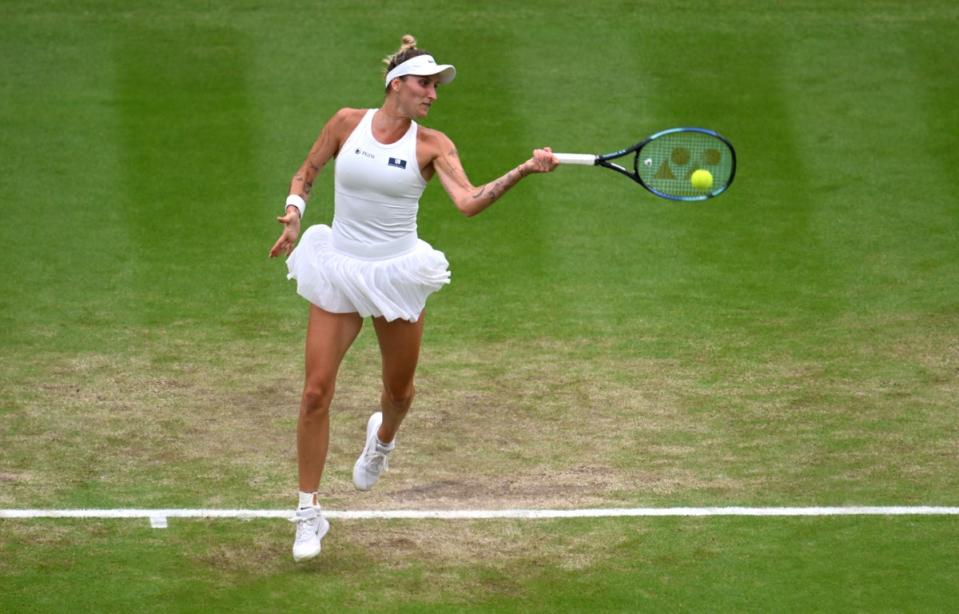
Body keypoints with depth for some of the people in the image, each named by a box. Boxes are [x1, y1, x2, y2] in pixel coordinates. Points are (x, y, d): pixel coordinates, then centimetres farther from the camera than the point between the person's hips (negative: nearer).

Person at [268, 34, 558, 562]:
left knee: (399, 390, 13)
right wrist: (293, 213, -7)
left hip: (397, 276, 0)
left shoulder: (431, 146, -6)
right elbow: (305, 175, 11)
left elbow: (468, 201, -20)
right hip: (338, 272, 0)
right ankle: (308, 511, 5)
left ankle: (382, 438, 53)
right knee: (316, 391, -7)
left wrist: (524, 170, -32)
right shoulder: (347, 122, -2)